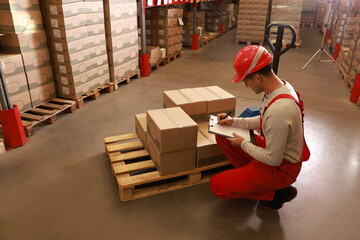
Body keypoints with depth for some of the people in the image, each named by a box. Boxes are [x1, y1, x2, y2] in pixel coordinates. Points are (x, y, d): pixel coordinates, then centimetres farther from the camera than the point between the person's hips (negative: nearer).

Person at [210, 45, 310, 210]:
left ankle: (277, 193, 2)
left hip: (282, 168, -9)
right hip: (273, 148, 9)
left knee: (217, 185, -7)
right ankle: (252, 176, 9)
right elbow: (263, 121, 12)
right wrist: (234, 121, 5)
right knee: (222, 136, 7)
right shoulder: (281, 86, -5)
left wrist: (243, 144, -12)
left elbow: (273, 160, -27)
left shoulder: (278, 110, -36)